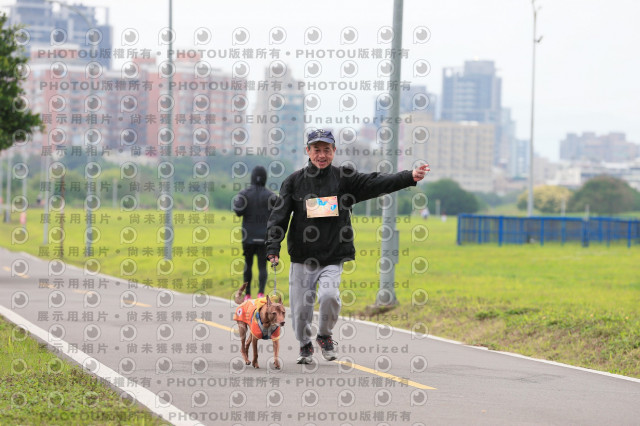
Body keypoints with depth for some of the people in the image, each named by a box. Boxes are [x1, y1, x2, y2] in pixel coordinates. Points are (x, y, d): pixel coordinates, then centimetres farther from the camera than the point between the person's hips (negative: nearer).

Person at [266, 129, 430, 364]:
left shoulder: (344, 178, 2)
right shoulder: (294, 181, 2)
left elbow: (375, 183, -9)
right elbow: (279, 216, 0)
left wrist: (409, 177, -24)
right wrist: (273, 247, -14)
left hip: (333, 258, -1)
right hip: (302, 258, 1)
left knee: (329, 295, -23)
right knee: (300, 307, 4)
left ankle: (325, 335, 7)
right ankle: (305, 345, 34)